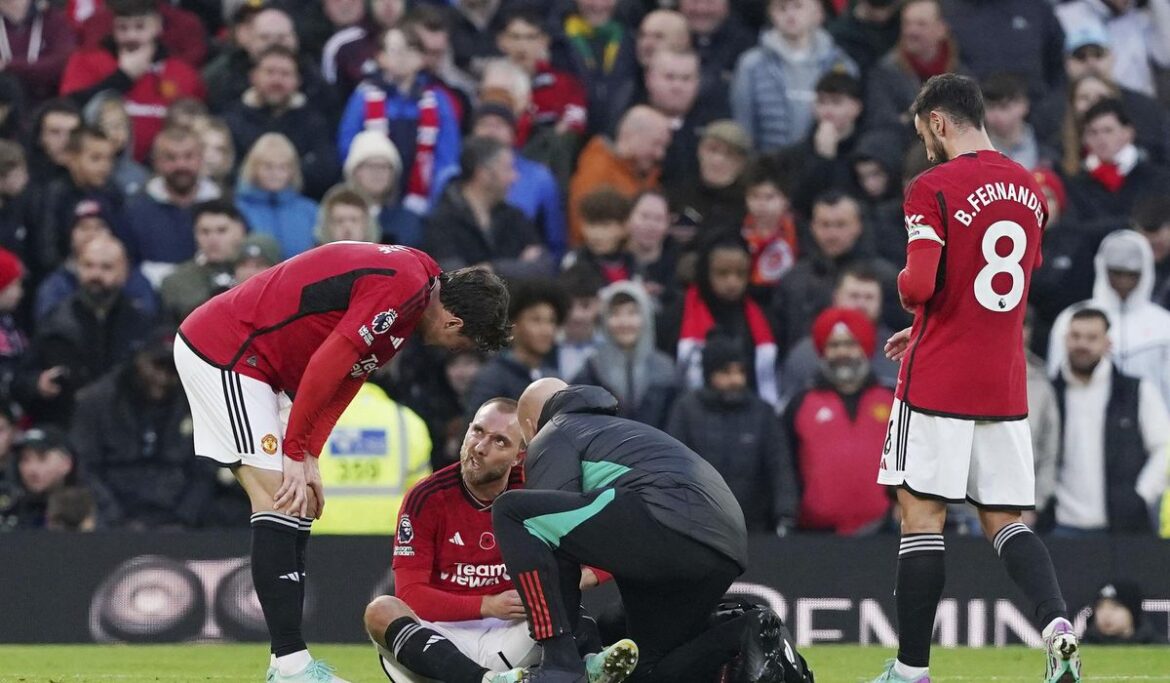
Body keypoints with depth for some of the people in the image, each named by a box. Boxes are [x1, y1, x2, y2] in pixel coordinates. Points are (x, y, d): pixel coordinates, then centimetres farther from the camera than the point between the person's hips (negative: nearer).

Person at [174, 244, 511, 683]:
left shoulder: (416, 275, 12)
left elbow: (342, 379, 10)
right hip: (222, 351, -10)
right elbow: (325, 366, -22)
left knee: (299, 504, 9)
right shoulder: (405, 285, -19)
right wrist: (297, 453, -13)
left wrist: (308, 457, 0)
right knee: (279, 503, -13)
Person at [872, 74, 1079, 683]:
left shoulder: (933, 188, -11)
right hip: (1006, 387, 6)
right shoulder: (1028, 189, 11)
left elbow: (919, 286, -21)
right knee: (1006, 521, 9)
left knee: (922, 518, -1)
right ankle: (1058, 626, -15)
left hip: (937, 382, -6)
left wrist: (904, 286, 3)